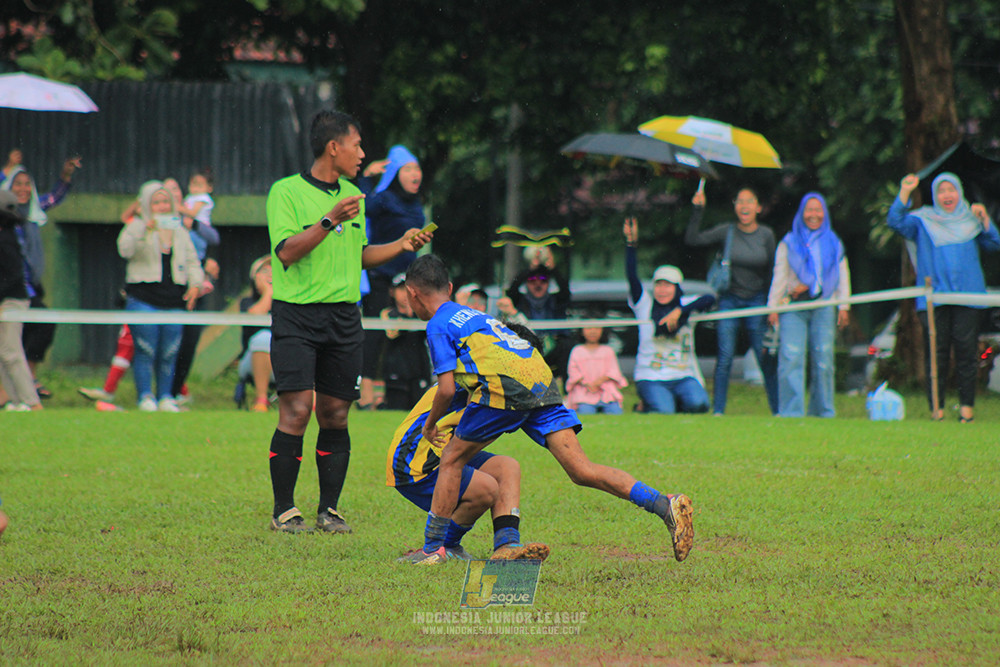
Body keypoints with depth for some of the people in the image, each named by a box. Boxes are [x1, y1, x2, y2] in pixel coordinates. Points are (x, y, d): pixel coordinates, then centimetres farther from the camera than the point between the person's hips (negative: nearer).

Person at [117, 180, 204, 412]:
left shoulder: (180, 232, 19)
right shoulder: (137, 227, 5)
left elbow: (192, 261, 21)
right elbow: (125, 250, -13)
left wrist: (195, 283, 4)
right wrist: (145, 229, -24)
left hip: (173, 299, 4)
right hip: (144, 299, -4)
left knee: (169, 353, 2)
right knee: (146, 351, -8)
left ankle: (165, 397, 10)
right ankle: (145, 397, -2)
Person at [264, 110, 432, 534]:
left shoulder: (352, 196, 16)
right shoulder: (286, 192, -4)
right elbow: (287, 251, -15)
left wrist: (400, 246, 11)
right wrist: (330, 220, -22)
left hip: (343, 318, 6)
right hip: (296, 314, -6)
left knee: (335, 415, 4)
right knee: (296, 411, -12)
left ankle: (329, 510, 11)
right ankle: (283, 510, -5)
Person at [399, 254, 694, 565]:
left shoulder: (438, 326, 9)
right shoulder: (472, 314, 33)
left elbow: (447, 390, 1)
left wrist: (430, 424, 19)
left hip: (506, 386, -7)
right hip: (542, 381, 7)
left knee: (452, 458, 10)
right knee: (581, 470, -3)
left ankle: (433, 548, 10)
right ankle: (666, 506, -18)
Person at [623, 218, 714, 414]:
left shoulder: (687, 306, 8)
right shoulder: (645, 305, 5)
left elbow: (709, 299, -10)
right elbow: (631, 276, -6)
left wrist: (679, 312, -22)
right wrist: (631, 243, -16)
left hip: (683, 377, 1)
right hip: (650, 378, -1)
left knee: (698, 403, -27)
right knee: (663, 410, -26)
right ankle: (647, 408, 11)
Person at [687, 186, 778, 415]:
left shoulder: (766, 235, 2)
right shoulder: (726, 231, -1)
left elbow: (771, 272, 7)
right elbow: (692, 239, -8)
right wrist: (698, 210, -15)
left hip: (757, 300, 0)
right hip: (729, 300, 0)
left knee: (766, 360, -3)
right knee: (724, 359, -5)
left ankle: (777, 411, 5)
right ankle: (718, 410, -1)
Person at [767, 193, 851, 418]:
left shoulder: (834, 244, 16)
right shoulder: (789, 243, 12)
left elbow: (842, 277, 16)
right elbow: (779, 277, 10)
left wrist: (843, 306, 7)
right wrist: (773, 307, 2)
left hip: (824, 308, 1)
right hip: (793, 308, -1)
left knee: (823, 359, -3)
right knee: (791, 357, -13)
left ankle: (823, 412, 7)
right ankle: (791, 412, -13)